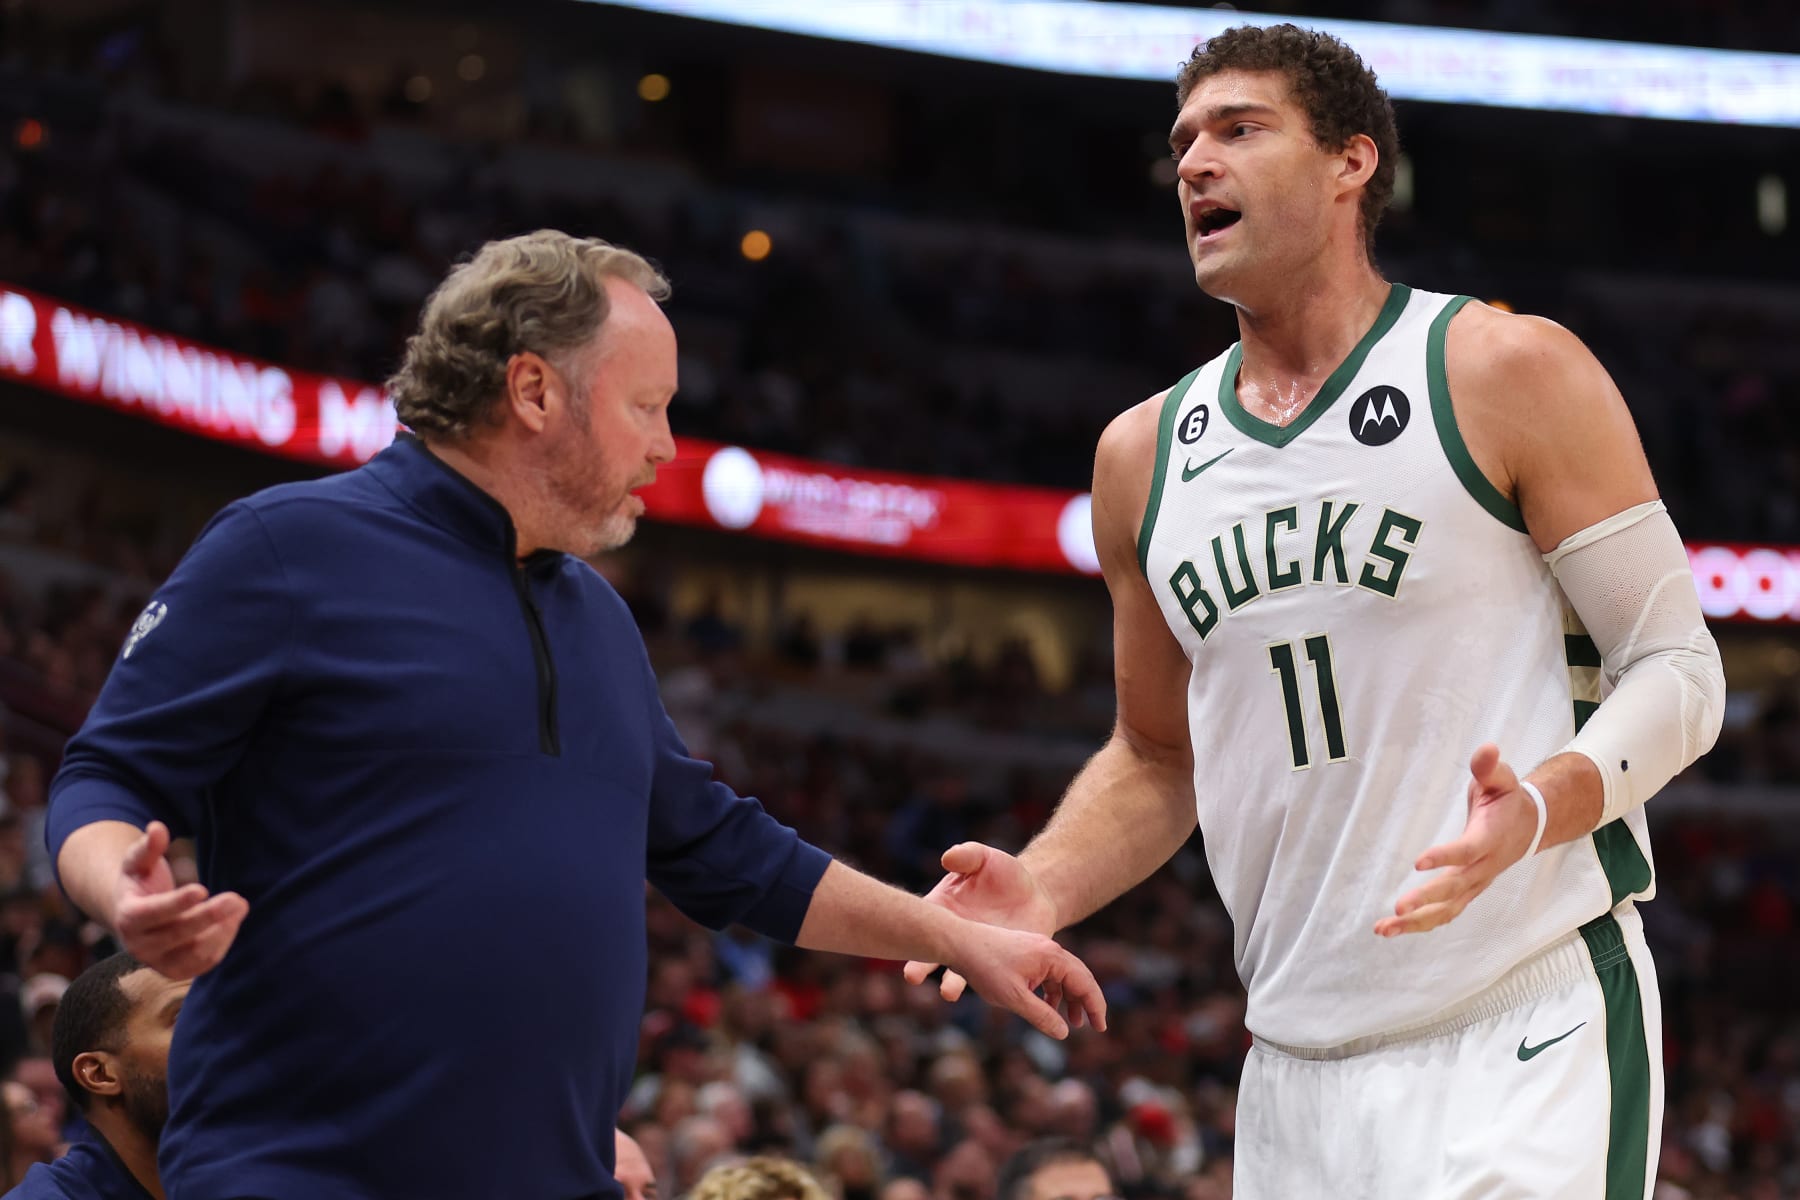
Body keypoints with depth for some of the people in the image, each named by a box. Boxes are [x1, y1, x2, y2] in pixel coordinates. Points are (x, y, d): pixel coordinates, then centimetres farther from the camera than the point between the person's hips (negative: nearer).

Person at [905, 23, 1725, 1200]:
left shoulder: (1510, 372, -4)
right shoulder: (1145, 454, 12)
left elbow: (1676, 670, -4)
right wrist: (1043, 887, 2)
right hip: (1299, 1066, 5)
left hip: (1531, 1035, -5)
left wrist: (1541, 807, -24)